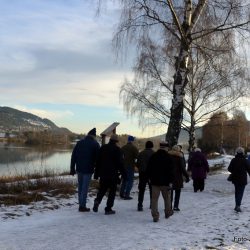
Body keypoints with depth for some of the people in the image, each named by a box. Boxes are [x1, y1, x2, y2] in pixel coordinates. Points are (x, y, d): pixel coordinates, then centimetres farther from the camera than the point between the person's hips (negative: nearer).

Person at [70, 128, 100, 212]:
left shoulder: (79, 143, 6)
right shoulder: (95, 144, -4)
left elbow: (73, 156, 6)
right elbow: (98, 158, -4)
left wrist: (72, 168, 10)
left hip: (79, 169, 4)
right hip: (88, 170, -4)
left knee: (80, 187, 15)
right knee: (85, 188, 0)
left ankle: (81, 204, 19)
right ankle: (82, 206, 2)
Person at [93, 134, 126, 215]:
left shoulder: (103, 148, 7)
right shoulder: (117, 149, -8)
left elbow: (98, 162, 10)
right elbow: (120, 163, -10)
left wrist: (96, 173, 16)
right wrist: (123, 174, -2)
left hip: (103, 173, 4)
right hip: (113, 174, -4)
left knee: (102, 189, 17)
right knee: (112, 191, 5)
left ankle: (97, 201, -8)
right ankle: (108, 209, 3)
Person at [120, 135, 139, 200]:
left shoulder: (123, 147, 8)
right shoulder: (134, 148, -11)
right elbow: (137, 156, -14)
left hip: (123, 166, 6)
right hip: (130, 166, -6)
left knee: (124, 180, 18)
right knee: (130, 180, -1)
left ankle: (122, 193, 19)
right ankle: (126, 195, -6)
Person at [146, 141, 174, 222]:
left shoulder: (153, 156, 5)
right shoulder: (168, 157, -8)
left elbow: (149, 169, 9)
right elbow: (170, 170, -11)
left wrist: (150, 178, 17)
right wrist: (170, 181, -7)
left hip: (155, 181, 3)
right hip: (165, 181, -3)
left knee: (154, 199, 3)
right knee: (167, 198, 16)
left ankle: (155, 216, 0)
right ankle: (168, 212, 29)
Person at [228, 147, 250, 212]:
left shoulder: (233, 160, -1)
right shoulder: (245, 160, -11)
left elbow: (229, 169, 3)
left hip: (235, 179, 4)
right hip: (242, 179, -4)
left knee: (237, 192, 17)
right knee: (240, 192, -2)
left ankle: (237, 205, 24)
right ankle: (238, 205, -14)